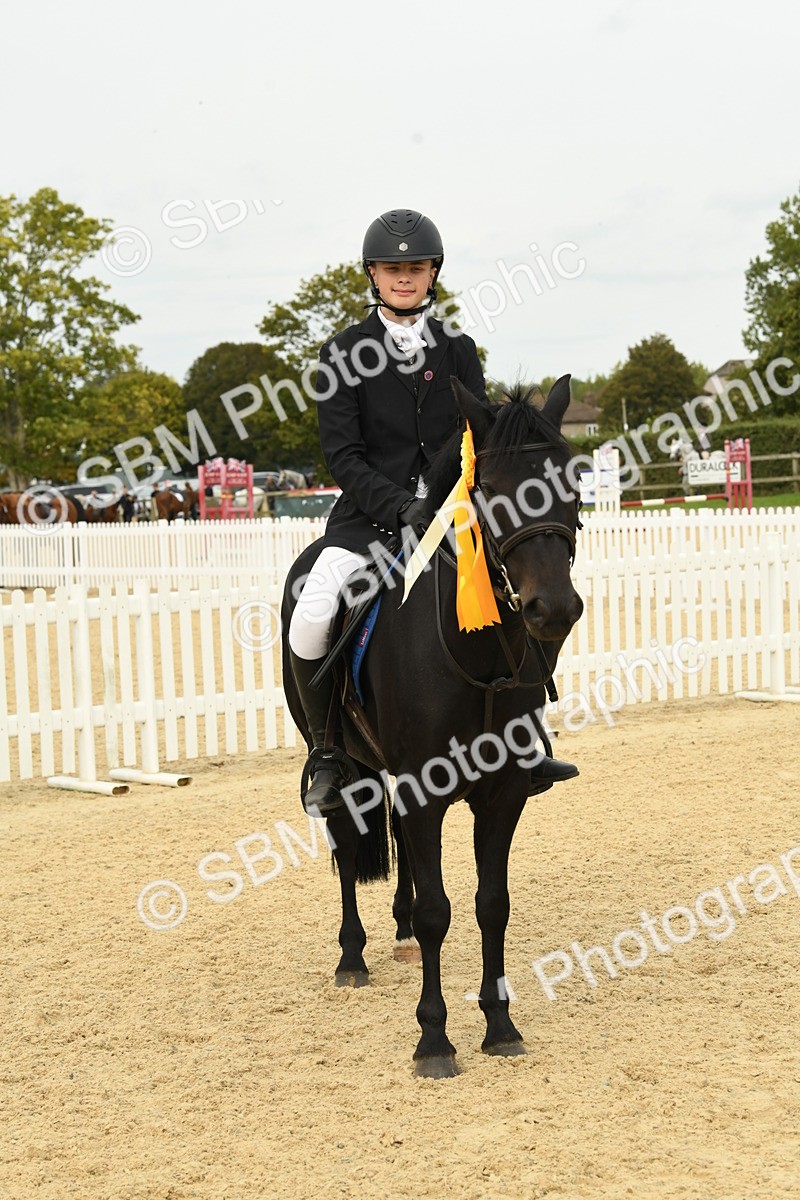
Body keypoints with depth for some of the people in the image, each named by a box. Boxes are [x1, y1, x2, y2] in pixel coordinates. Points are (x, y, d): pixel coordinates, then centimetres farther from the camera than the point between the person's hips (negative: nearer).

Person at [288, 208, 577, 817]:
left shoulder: (457, 350, 10)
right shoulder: (344, 354, 1)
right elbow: (343, 455, -5)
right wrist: (401, 507, -19)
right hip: (371, 515, -3)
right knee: (309, 622, -24)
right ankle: (327, 752, -2)